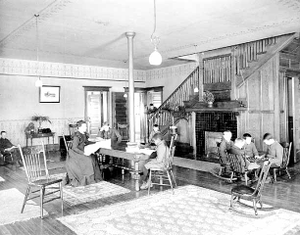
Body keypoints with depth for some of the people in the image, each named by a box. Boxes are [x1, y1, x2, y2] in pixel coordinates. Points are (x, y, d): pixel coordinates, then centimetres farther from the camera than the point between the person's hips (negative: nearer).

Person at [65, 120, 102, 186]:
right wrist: (83, 153, -25)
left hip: (82, 152, 8)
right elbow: (74, 148, -20)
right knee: (88, 160, -22)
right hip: (76, 154, -8)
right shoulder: (77, 136, -18)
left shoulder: (84, 134, 6)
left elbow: (86, 142, 21)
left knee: (93, 158, -10)